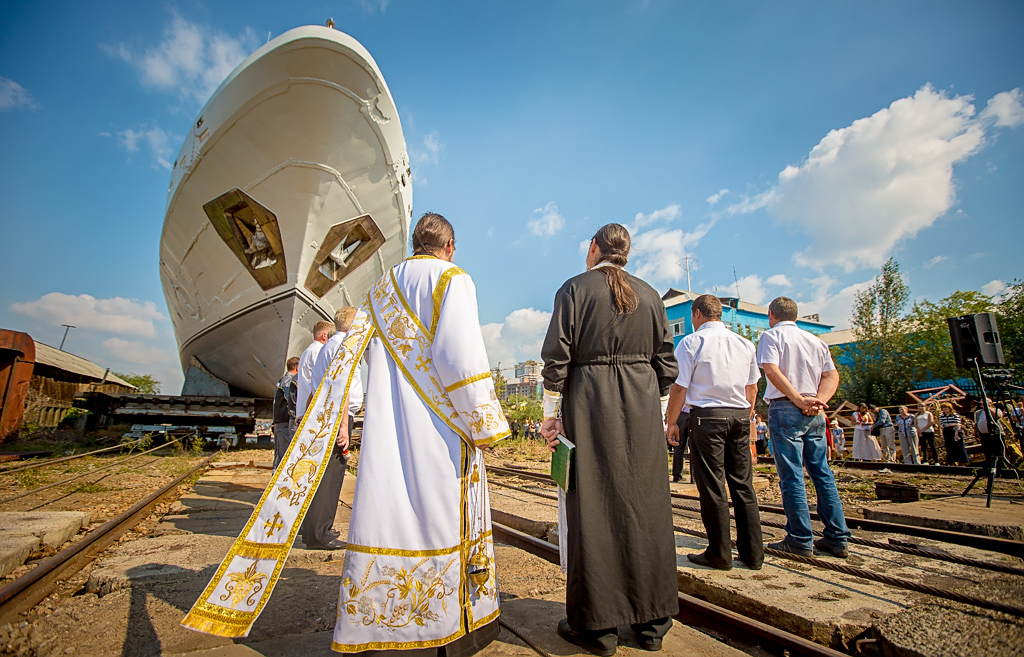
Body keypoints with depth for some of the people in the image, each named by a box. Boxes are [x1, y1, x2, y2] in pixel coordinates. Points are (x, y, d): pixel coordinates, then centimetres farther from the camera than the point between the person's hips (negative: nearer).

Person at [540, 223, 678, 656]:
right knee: (645, 504, 11)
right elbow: (666, 364, 9)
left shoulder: (576, 288, -2)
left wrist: (551, 414, -3)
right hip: (643, 404, 4)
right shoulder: (649, 295, 10)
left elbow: (557, 356, -8)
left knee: (593, 506, 3)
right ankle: (652, 621, 23)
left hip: (589, 400, -4)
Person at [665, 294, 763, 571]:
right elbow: (752, 387, 15)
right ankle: (752, 553, 20)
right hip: (740, 416, 6)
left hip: (707, 415, -6)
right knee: (743, 483, 11)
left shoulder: (691, 342, -6)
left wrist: (671, 422, -1)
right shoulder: (744, 343, 12)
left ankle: (720, 554, 9)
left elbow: (679, 387, -9)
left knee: (712, 485, 1)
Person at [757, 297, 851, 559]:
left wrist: (799, 400, -17)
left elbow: (772, 370, -16)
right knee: (822, 472, 11)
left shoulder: (771, 336, -1)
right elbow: (832, 375, 9)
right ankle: (837, 539, 15)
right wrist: (818, 401, -3)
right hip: (815, 413, 6)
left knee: (791, 476, -3)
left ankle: (800, 540, 1)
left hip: (785, 408, -6)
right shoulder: (815, 340, 18)